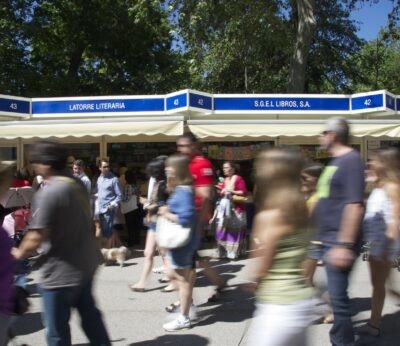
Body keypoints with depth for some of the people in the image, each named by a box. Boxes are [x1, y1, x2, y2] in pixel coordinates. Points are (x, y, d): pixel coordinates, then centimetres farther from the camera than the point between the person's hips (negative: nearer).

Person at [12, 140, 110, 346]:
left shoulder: (49, 193, -23)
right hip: (87, 263, 8)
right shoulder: (77, 184, 4)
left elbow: (37, 237, -22)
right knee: (89, 313, 24)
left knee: (57, 330, 8)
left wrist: (19, 253, -2)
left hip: (62, 272, -8)